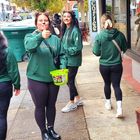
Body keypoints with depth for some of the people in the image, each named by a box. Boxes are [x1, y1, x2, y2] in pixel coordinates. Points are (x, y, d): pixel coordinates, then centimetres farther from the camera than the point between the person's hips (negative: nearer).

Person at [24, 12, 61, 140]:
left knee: (51, 105, 17)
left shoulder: (55, 39, 4)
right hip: (37, 79, -3)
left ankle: (51, 129, 36)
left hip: (53, 78, 3)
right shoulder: (30, 36, -6)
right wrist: (41, 36, -48)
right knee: (40, 106, 8)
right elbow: (29, 46, -30)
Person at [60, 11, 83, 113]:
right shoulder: (65, 29, 9)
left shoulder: (75, 30, -15)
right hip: (66, 59, 7)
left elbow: (78, 47, -17)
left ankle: (72, 103, 19)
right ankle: (77, 99, 32)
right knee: (68, 80, 14)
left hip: (73, 60, -7)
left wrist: (66, 50, -16)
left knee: (70, 80, 2)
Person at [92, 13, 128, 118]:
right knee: (116, 85, 6)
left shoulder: (99, 36, -15)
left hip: (104, 65, 0)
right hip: (117, 65, 0)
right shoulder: (120, 34, -9)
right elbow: (125, 48, 4)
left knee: (107, 84, 20)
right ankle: (119, 107, -8)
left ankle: (108, 103, 37)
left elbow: (96, 52, -10)